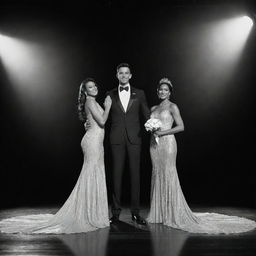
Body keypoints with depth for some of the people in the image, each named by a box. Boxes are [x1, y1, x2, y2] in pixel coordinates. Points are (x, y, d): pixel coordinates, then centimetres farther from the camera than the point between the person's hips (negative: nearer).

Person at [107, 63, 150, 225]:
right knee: (117, 174, 3)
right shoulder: (110, 95, 9)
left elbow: (146, 115, 7)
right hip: (117, 139, 0)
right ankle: (116, 212, 10)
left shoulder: (139, 94, 8)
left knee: (135, 174, 2)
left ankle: (136, 212, 10)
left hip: (134, 138, 0)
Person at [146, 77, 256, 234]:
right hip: (155, 144, 6)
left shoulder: (172, 107, -1)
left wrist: (162, 132, -14)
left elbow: (181, 127, -8)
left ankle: (173, 214, 2)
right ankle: (159, 214, 13)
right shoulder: (153, 108, 17)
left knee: (168, 175, -7)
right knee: (157, 175, 6)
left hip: (167, 143, -6)